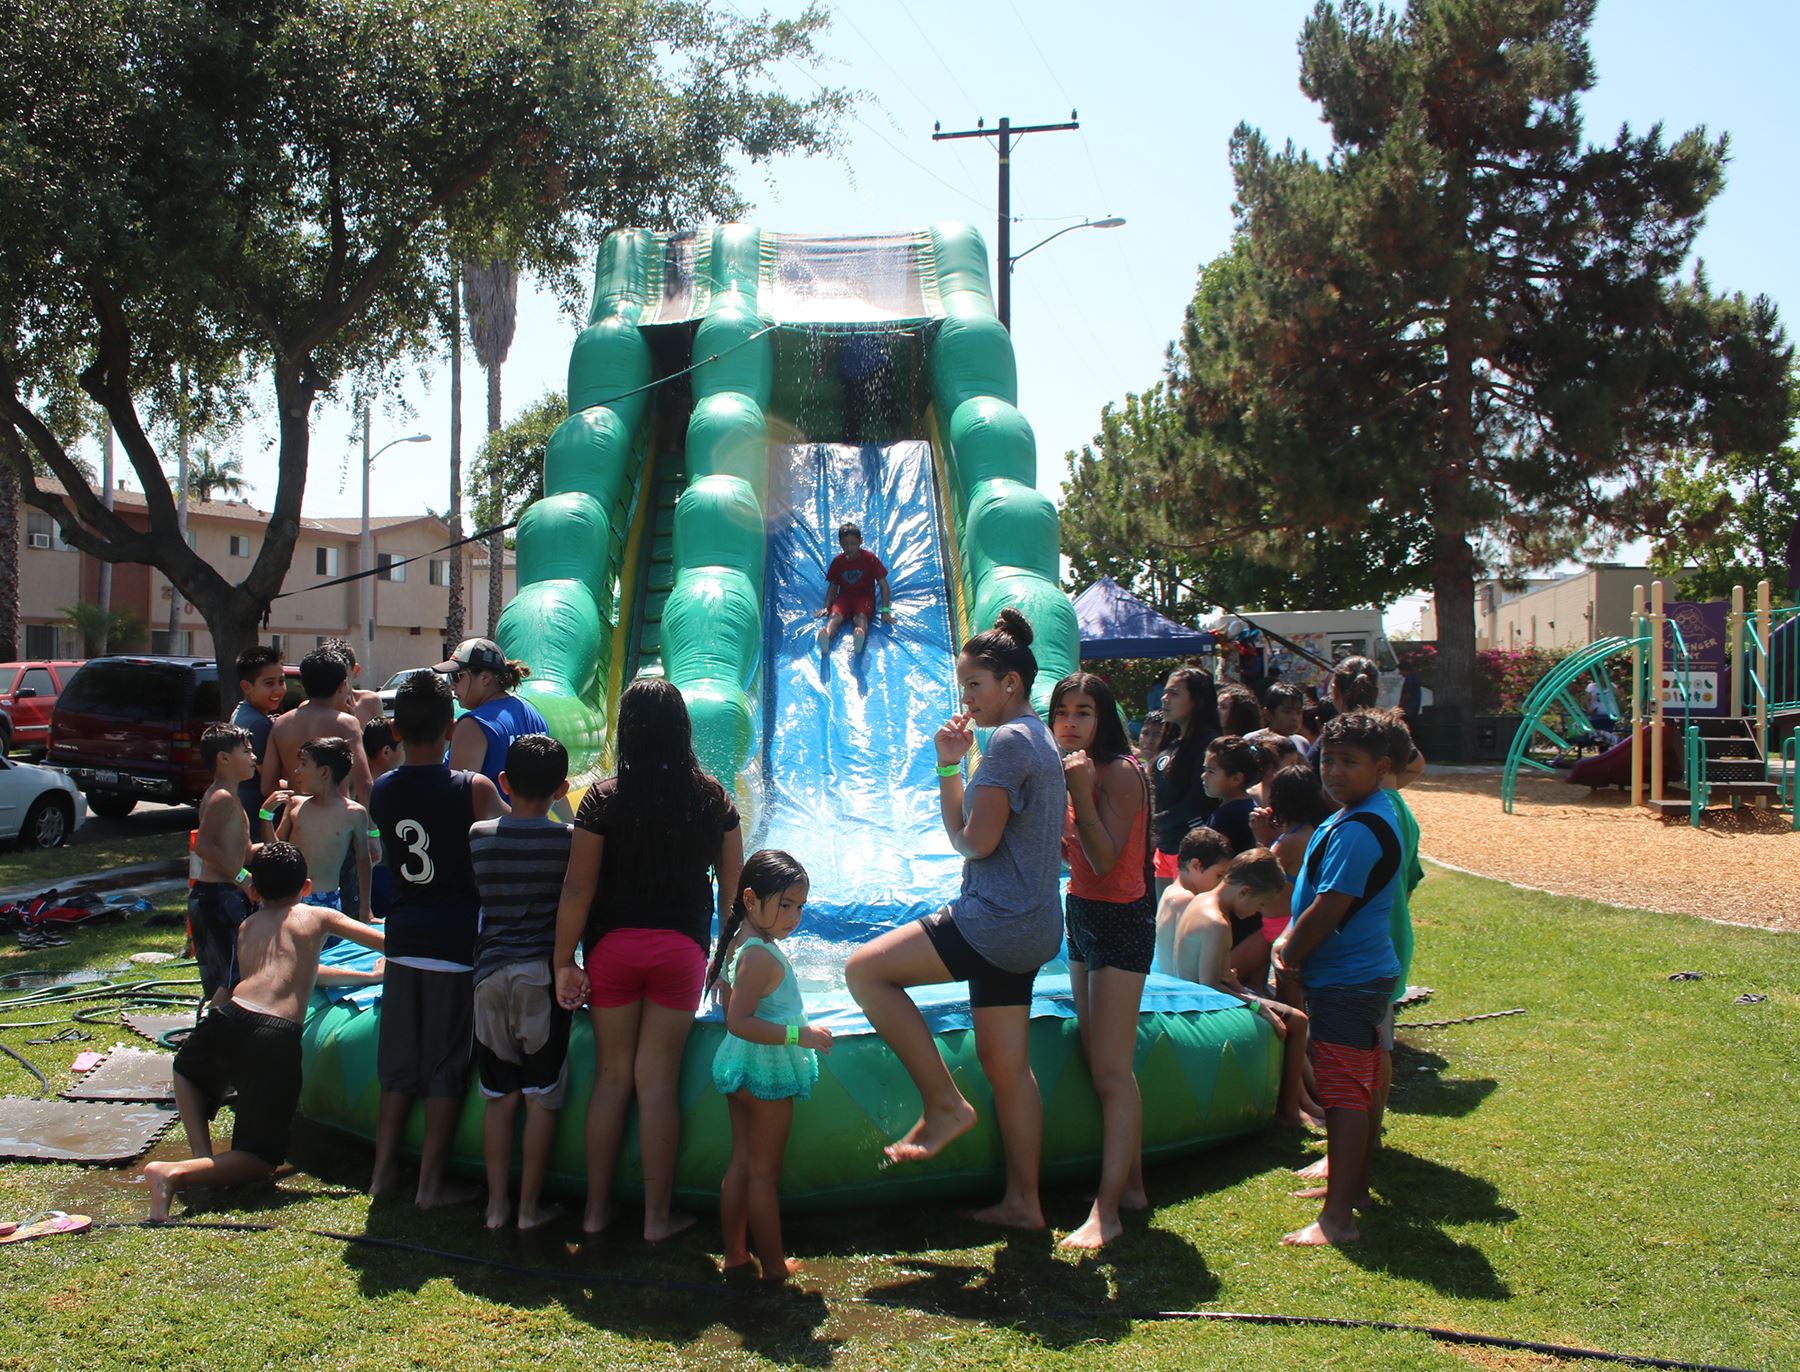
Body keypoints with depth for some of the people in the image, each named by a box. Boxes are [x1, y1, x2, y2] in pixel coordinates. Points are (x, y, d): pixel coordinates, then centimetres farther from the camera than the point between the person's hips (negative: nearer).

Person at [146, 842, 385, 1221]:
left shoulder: (246, 928, 31)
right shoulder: (317, 917, 20)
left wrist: (366, 976, 51)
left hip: (230, 1016, 4)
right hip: (278, 1035, -4)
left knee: (188, 1072, 41)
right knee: (260, 1162, 7)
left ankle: (202, 1157, 19)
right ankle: (175, 1174, -17)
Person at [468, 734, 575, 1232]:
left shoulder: (478, 836, 1)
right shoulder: (570, 840, -5)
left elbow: (468, 900, 11)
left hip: (491, 974, 2)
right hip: (544, 973, -2)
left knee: (499, 1096, 11)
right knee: (541, 1096, 5)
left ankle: (497, 1203, 16)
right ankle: (530, 1205, 11)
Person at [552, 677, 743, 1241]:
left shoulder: (604, 798, -7)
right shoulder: (712, 797, -2)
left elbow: (577, 889, -9)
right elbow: (733, 889, 3)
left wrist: (563, 963, -2)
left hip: (613, 947, 0)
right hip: (681, 947, 0)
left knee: (611, 1075, 11)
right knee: (658, 1079, 5)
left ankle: (597, 1207, 20)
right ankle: (657, 1215, 11)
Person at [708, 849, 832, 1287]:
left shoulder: (738, 943, 7)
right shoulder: (761, 956, -24)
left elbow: (729, 1007, 19)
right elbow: (739, 1021, -30)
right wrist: (797, 1034, -33)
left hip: (741, 1067, 10)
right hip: (768, 1071, -10)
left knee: (741, 1164, 15)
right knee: (764, 1172, 0)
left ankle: (735, 1255, 23)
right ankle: (774, 1266, 10)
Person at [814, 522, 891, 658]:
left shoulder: (870, 558, -5)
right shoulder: (837, 561, 4)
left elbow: (883, 584, -4)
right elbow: (833, 586, 15)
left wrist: (885, 610, -11)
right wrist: (826, 607, 2)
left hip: (865, 597, -2)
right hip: (844, 596, 2)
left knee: (861, 616, -37)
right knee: (835, 614, -32)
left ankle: (860, 635, -73)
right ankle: (826, 635, -65)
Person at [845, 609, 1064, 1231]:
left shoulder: (1010, 740, -12)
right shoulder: (1039, 739, 19)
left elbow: (975, 840, -19)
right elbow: (962, 833, 17)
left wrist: (964, 831, 4)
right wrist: (949, 764, 6)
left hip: (995, 919, -10)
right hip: (1029, 926, 10)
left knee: (864, 968, -7)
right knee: (1005, 1063, 13)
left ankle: (944, 1104, -4)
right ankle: (1023, 1201, 18)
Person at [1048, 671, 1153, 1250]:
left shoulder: (1119, 772, -16)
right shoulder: (1075, 769, 11)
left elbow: (1106, 860, -23)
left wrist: (1080, 791, -28)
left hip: (1119, 921, -10)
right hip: (1083, 917, 10)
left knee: (1111, 1072, -9)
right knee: (1103, 1067, 13)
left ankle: (1106, 1211, -7)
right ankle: (1131, 1185, 23)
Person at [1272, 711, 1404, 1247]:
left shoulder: (1358, 831, -21)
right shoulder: (1361, 817, 13)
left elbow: (1328, 911, -23)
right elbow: (1315, 896, 18)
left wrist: (1287, 962, -11)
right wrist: (1287, 940, 5)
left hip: (1346, 982, -11)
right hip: (1360, 975, 11)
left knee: (1343, 1094, -9)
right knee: (1354, 1089, 20)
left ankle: (1337, 1218, -8)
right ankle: (1354, 1186, 34)